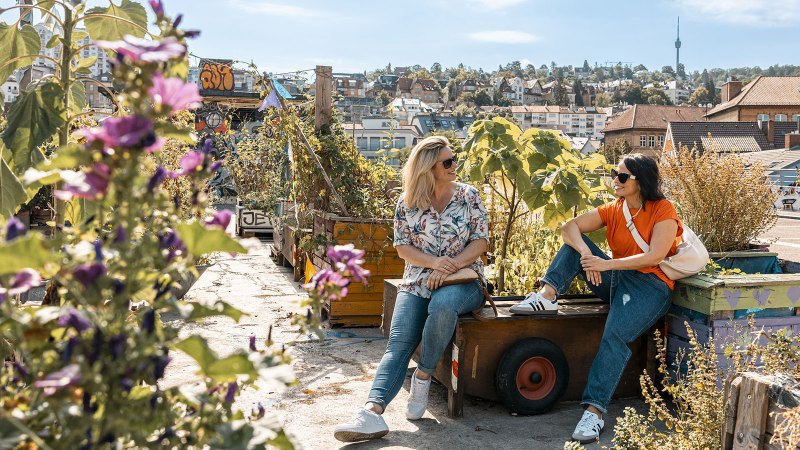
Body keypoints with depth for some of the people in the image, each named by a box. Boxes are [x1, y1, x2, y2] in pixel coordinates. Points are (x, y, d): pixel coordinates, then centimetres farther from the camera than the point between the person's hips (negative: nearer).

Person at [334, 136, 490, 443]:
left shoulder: (469, 196, 4)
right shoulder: (407, 203, 6)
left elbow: (481, 240, 0)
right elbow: (402, 247, 4)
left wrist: (451, 266, -15)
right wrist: (433, 262, -15)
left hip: (462, 280, -1)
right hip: (417, 283, 1)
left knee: (442, 304, -38)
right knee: (398, 344, -20)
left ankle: (423, 376, -19)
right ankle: (373, 411, -35)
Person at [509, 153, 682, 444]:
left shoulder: (663, 211, -8)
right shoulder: (613, 210, 8)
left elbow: (654, 256, -20)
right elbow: (569, 227, -2)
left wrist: (606, 264, -27)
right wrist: (585, 253, -23)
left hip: (651, 286, -6)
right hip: (616, 280, 6)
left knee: (615, 335, -32)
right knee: (576, 243, -6)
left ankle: (594, 410, -35)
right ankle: (547, 296, -22)